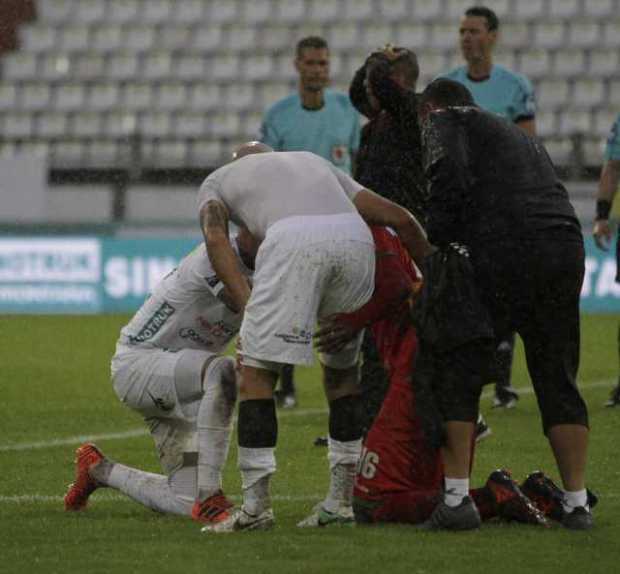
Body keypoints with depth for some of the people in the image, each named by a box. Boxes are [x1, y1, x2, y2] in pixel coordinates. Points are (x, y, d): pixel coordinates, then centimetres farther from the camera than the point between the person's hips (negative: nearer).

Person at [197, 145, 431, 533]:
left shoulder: (216, 182, 32)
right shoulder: (316, 164, 43)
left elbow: (216, 238, 8)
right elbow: (399, 218, 33)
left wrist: (247, 306, -1)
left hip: (294, 240, -4)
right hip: (356, 239, 4)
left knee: (257, 371, 7)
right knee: (342, 368, 22)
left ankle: (256, 505, 2)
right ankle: (342, 500, 23)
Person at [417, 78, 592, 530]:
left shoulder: (443, 121, 13)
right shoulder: (518, 134, 35)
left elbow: (451, 177, -7)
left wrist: (437, 241, 2)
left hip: (504, 249, -6)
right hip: (568, 249, 6)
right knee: (558, 380, 14)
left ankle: (456, 497, 0)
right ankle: (578, 504, 13)